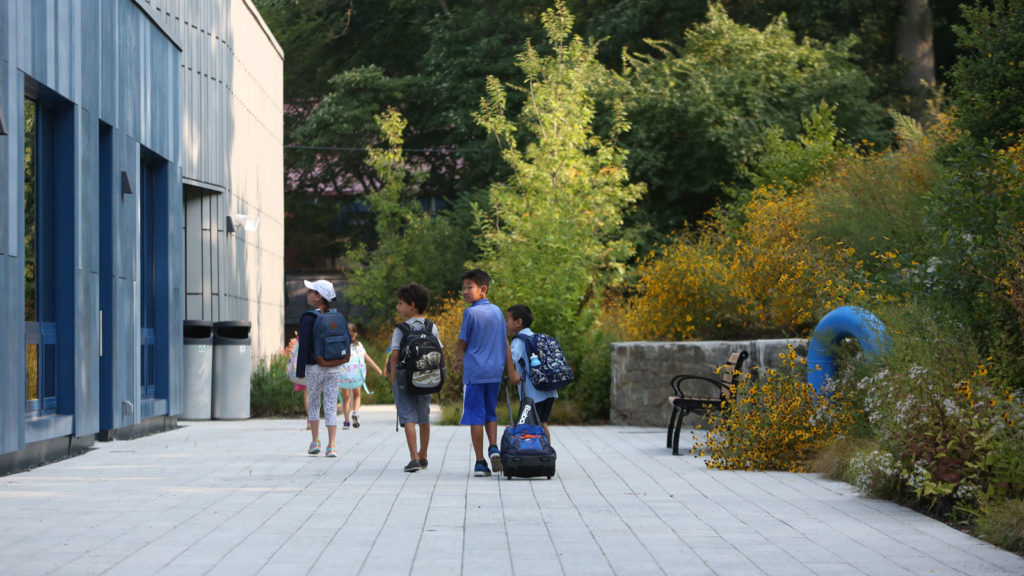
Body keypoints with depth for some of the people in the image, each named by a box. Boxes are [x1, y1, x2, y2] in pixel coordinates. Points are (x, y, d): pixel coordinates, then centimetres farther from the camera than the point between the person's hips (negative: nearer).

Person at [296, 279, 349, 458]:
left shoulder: (308, 318, -12)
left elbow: (304, 346, -14)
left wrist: (300, 371, -10)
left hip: (314, 367, -3)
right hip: (334, 368, 3)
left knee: (313, 404, 14)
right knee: (331, 406, 5)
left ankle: (315, 442, 12)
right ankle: (331, 446, -1)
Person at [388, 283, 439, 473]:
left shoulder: (401, 330, -9)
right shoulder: (432, 328, 5)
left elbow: (395, 356, -11)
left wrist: (393, 380, -4)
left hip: (405, 377, -5)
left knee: (408, 418, -6)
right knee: (424, 418, 16)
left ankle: (414, 458, -16)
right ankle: (423, 457, 29)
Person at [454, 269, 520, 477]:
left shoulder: (471, 313, -9)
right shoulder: (497, 311, 8)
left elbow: (462, 343, -1)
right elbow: (505, 343, 12)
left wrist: (458, 361, 18)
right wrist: (511, 370, 17)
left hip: (474, 372, -5)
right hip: (495, 372, 5)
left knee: (476, 416, 0)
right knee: (490, 413, 18)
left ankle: (480, 462, 0)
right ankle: (494, 448, -3)